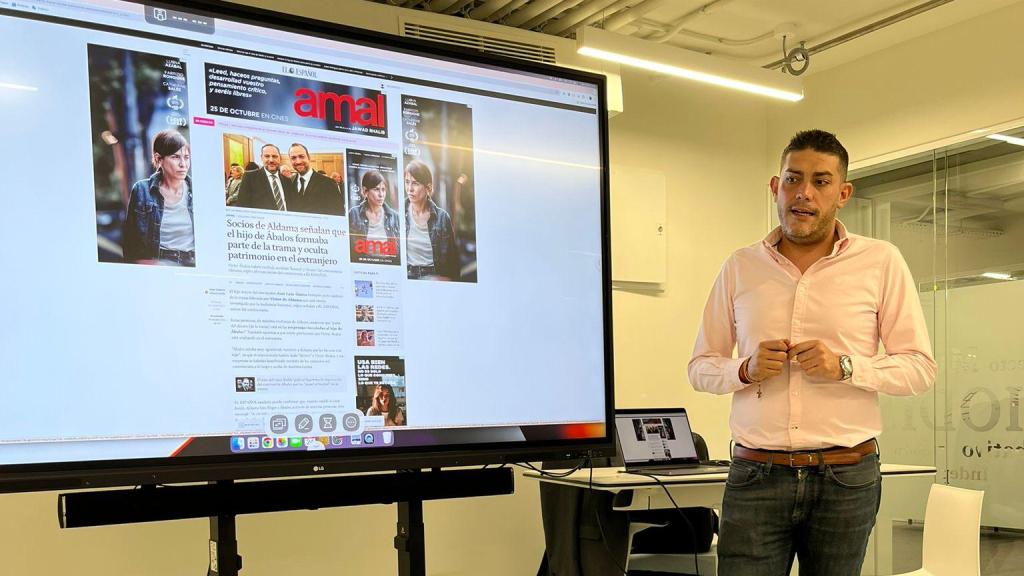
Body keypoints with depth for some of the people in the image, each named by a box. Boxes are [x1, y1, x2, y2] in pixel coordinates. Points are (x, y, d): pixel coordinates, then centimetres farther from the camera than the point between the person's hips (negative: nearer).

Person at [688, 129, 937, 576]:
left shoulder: (881, 262, 2)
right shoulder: (740, 267, 7)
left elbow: (920, 367, 1)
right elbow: (700, 367, 11)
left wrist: (845, 367, -15)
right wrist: (745, 370, -10)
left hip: (846, 477, 0)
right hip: (756, 474, 1)